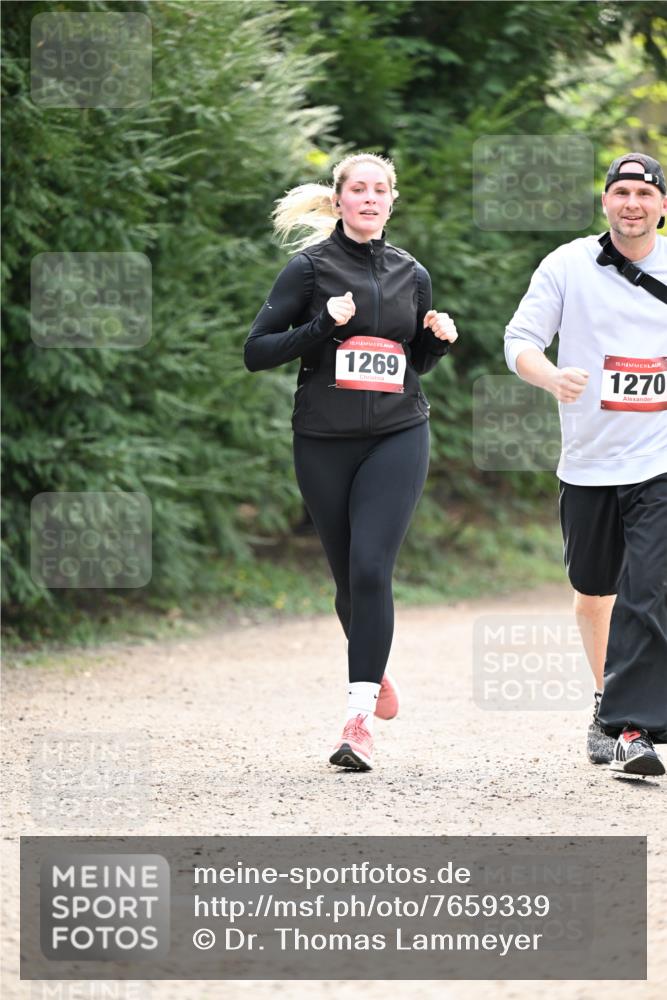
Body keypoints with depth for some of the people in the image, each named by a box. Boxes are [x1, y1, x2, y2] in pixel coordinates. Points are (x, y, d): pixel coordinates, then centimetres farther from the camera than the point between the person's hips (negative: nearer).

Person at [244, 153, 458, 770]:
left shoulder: (411, 274, 9)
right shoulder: (310, 268, -1)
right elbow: (256, 352, -4)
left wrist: (440, 338, 0)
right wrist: (323, 326, -17)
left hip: (397, 436, 0)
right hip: (324, 442, 0)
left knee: (371, 566, -15)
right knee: (348, 575, 9)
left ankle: (360, 719, -18)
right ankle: (375, 672, 39)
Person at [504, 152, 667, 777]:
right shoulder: (568, 265, 0)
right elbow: (520, 339, -4)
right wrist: (551, 377, -24)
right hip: (588, 462, 2)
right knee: (593, 593, 16)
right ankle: (608, 700, 37)